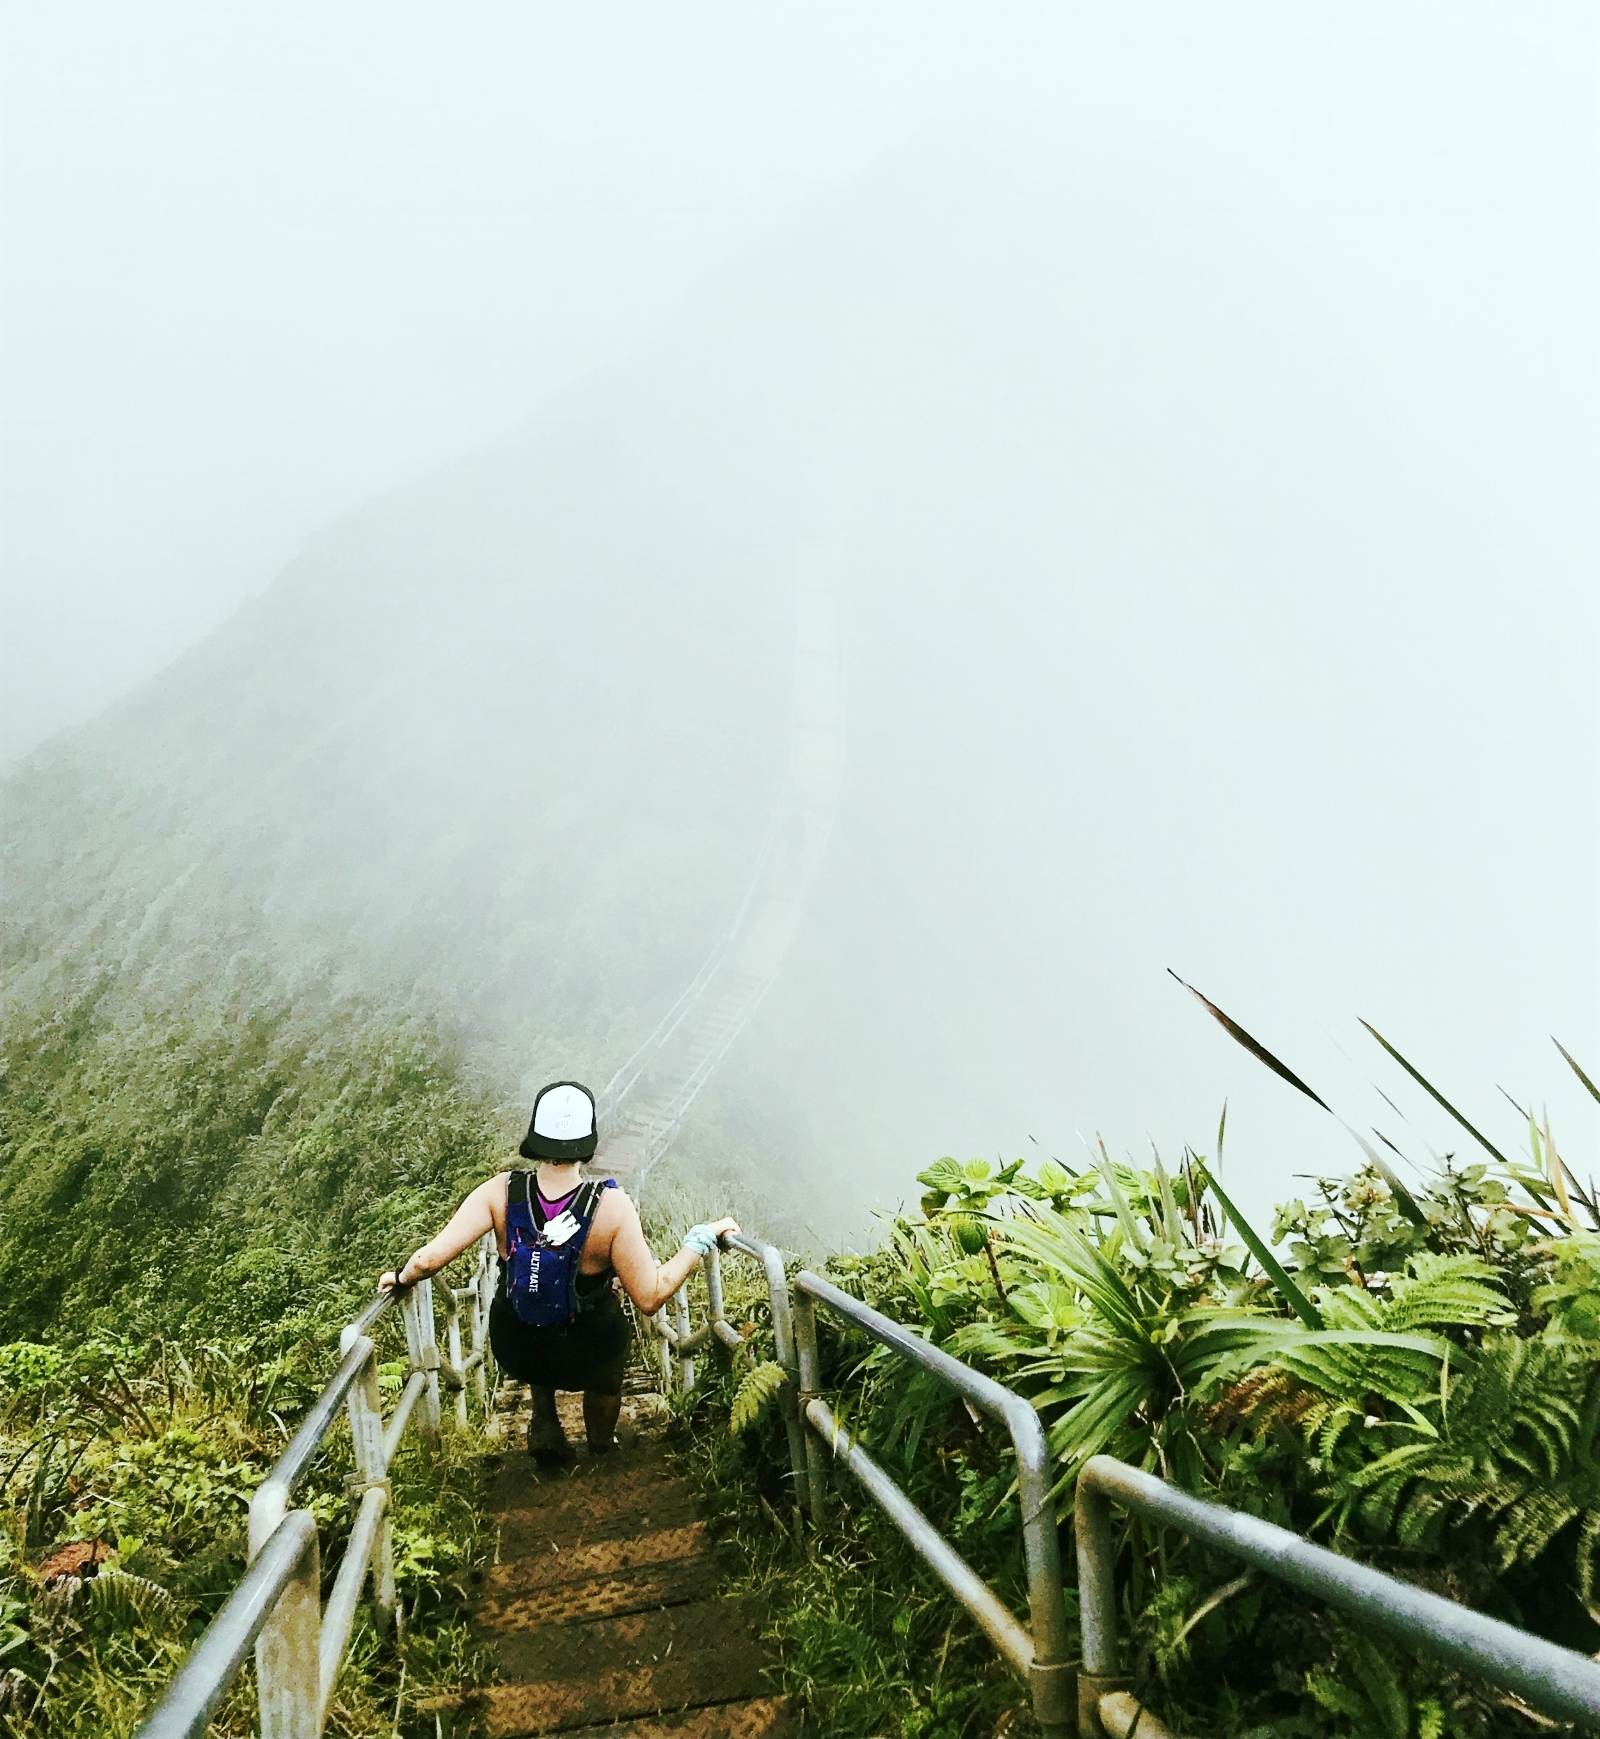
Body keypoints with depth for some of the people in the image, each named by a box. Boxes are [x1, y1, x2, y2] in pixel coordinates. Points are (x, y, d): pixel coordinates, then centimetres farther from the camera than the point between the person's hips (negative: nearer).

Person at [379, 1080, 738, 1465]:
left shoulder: (501, 1192, -25)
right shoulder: (612, 1208, -30)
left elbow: (428, 1258, -26)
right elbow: (651, 1297, -25)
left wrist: (400, 1277, -4)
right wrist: (702, 1239, -16)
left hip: (515, 1354, 2)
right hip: (587, 1358, -1)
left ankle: (545, 1425, 30)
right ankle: (601, 1442, 57)